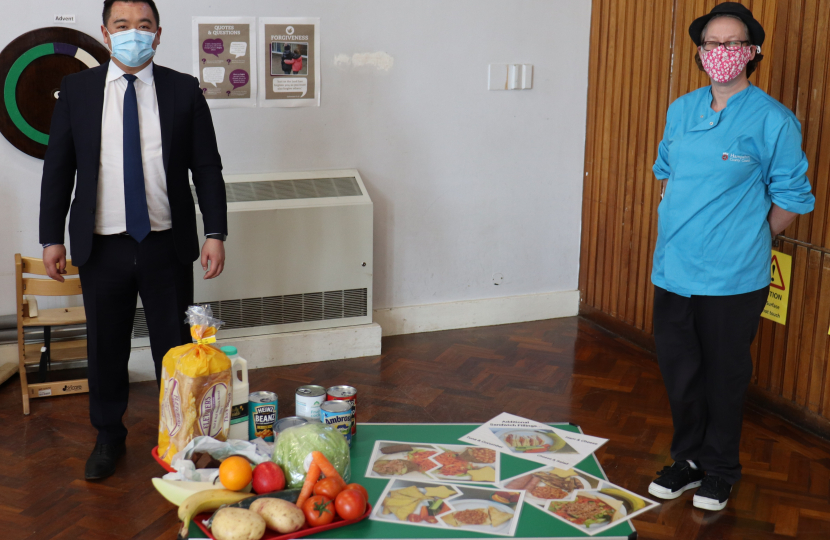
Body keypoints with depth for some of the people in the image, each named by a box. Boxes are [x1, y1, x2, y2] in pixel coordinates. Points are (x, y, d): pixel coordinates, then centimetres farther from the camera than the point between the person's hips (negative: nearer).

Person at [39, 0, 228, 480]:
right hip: (102, 245, 1)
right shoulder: (77, 90, 3)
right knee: (106, 347, 11)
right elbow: (58, 168, 5)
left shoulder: (184, 90, 1)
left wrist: (215, 233, -6)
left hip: (167, 245, 0)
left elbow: (207, 167, 1)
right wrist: (52, 238, 2)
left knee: (175, 347, 7)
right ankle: (109, 437, 30)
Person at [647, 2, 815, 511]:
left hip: (732, 278, -5)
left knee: (724, 375, 9)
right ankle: (688, 459, 34)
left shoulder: (772, 120, -10)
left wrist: (746, 242, 1)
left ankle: (720, 471, 28)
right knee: (679, 372, 14)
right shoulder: (682, 110, 6)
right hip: (673, 269, 5)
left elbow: (791, 198, -4)